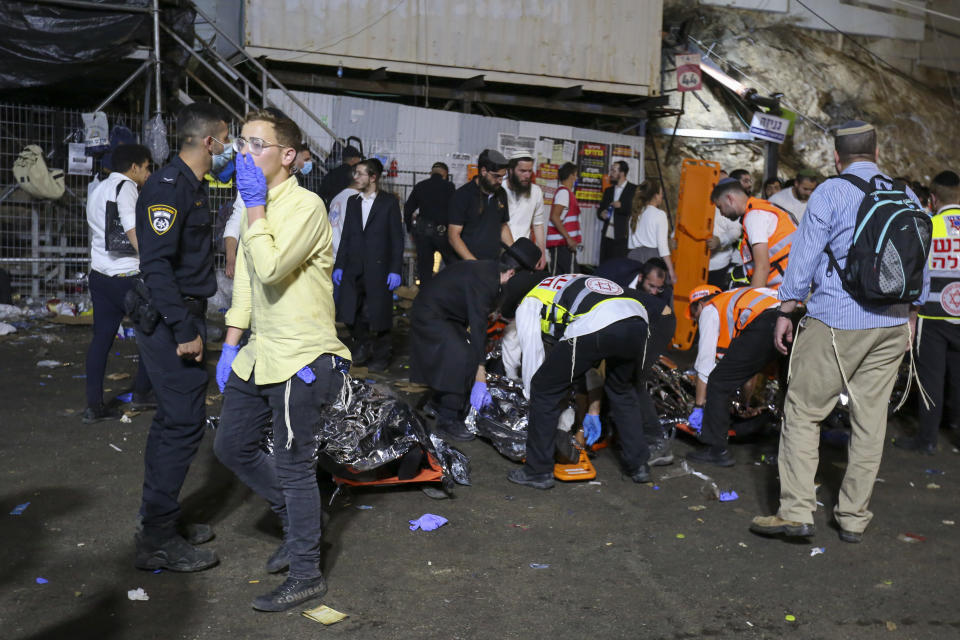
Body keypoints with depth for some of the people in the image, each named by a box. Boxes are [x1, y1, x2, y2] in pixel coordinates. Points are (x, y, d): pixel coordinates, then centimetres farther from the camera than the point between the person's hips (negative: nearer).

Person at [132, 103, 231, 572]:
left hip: (181, 319, 10)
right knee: (184, 423, -7)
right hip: (170, 322, -10)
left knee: (173, 421, 16)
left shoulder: (192, 185, 16)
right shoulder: (168, 186, -16)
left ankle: (157, 520, 28)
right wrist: (184, 330, -24)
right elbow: (156, 264, -23)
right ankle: (158, 542, 2)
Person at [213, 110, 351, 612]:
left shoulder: (305, 205, -15)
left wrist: (255, 205, -19)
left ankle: (306, 575, 15)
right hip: (258, 353, 9)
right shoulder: (257, 208, 13)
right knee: (231, 447, 17)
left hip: (300, 358, -9)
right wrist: (230, 346, 15)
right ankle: (295, 522, 35)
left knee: (294, 467, -1)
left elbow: (270, 269, -28)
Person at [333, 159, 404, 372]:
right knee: (349, 313, 2)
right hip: (354, 269, 4)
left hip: (379, 268, -4)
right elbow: (346, 236, 14)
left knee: (378, 314, 3)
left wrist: (395, 270, -10)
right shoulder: (352, 202, 12)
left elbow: (397, 238, -4)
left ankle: (380, 356, 20)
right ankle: (363, 344, 27)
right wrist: (339, 265, 8)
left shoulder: (389, 201, -2)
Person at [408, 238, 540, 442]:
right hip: (429, 316, -10)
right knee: (463, 358, -23)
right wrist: (480, 380, -30)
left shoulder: (490, 270, 1)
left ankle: (439, 402, 24)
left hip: (446, 315, 10)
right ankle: (447, 421, -13)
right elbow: (478, 327, -31)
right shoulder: (482, 280, -29)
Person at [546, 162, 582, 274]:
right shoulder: (564, 192, -10)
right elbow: (554, 217, -19)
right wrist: (568, 238, -22)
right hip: (562, 244, -10)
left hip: (564, 243, 10)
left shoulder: (566, 192, 19)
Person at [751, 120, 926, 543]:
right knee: (870, 420, 9)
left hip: (835, 322, -5)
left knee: (803, 412, 1)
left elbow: (804, 258, -7)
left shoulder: (829, 193, -5)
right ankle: (853, 518, 17)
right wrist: (909, 322, 24)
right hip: (893, 325, 6)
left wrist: (785, 312, 1)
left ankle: (796, 511, -2)